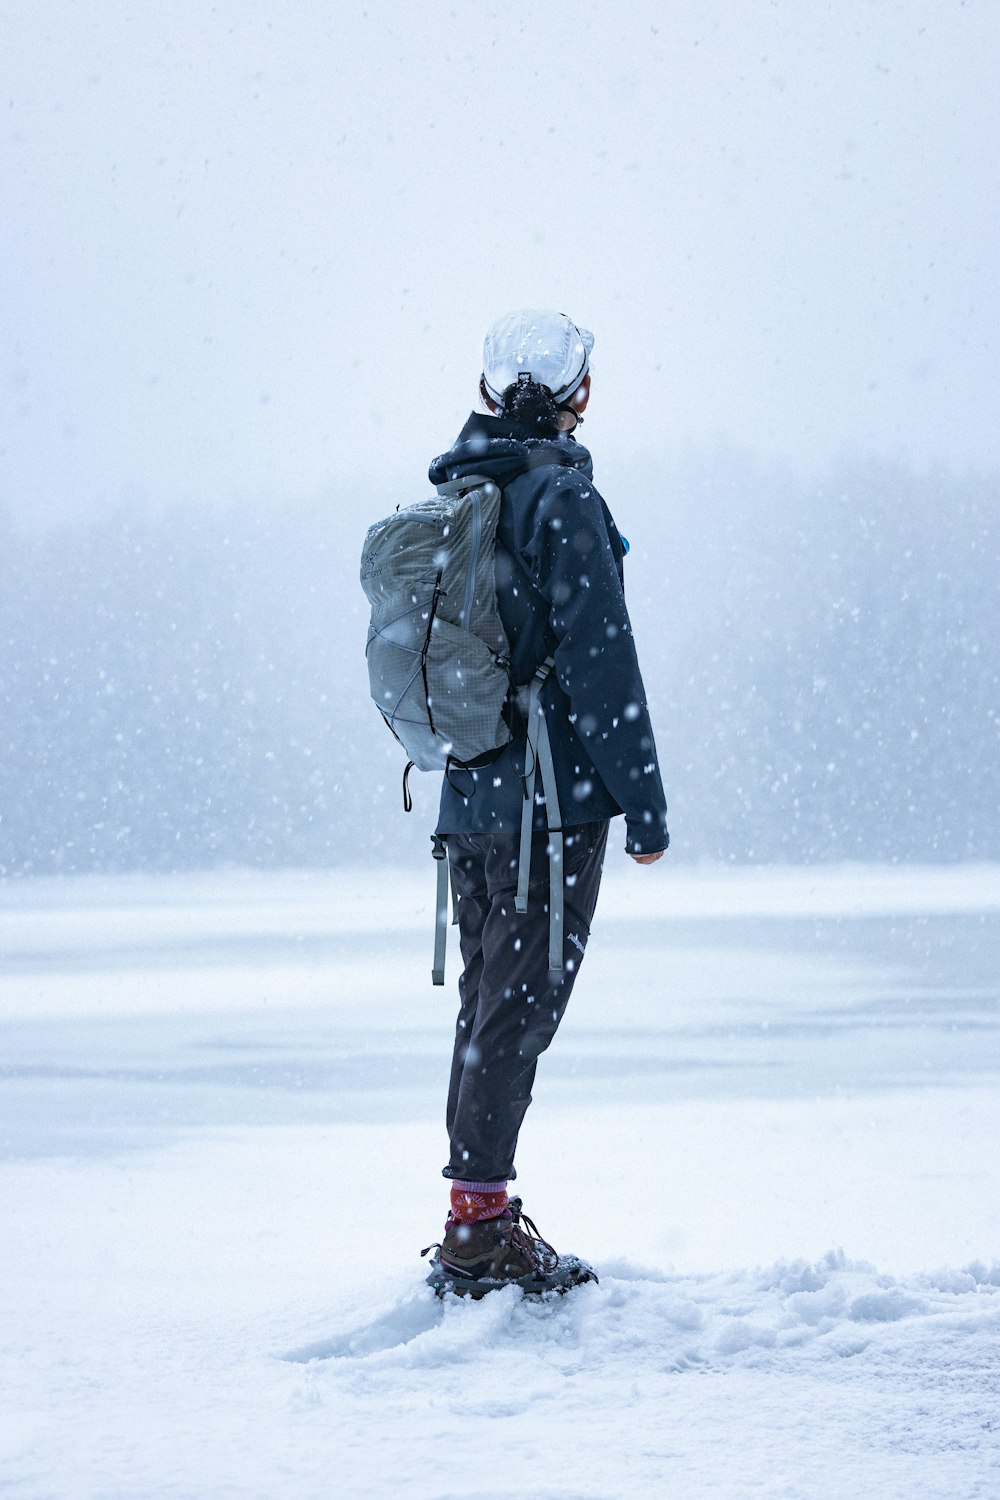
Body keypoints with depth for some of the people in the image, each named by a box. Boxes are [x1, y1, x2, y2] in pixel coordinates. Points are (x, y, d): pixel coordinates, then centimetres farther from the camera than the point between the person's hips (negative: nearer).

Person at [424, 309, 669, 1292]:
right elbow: (599, 657, -15)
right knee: (518, 1008, -4)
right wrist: (644, 803, -11)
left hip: (468, 797, 8)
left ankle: (476, 1216, 19)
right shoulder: (561, 497, -12)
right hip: (552, 796, -8)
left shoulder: (450, 500, 12)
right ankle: (479, 1223, -4)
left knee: (488, 1005, 14)